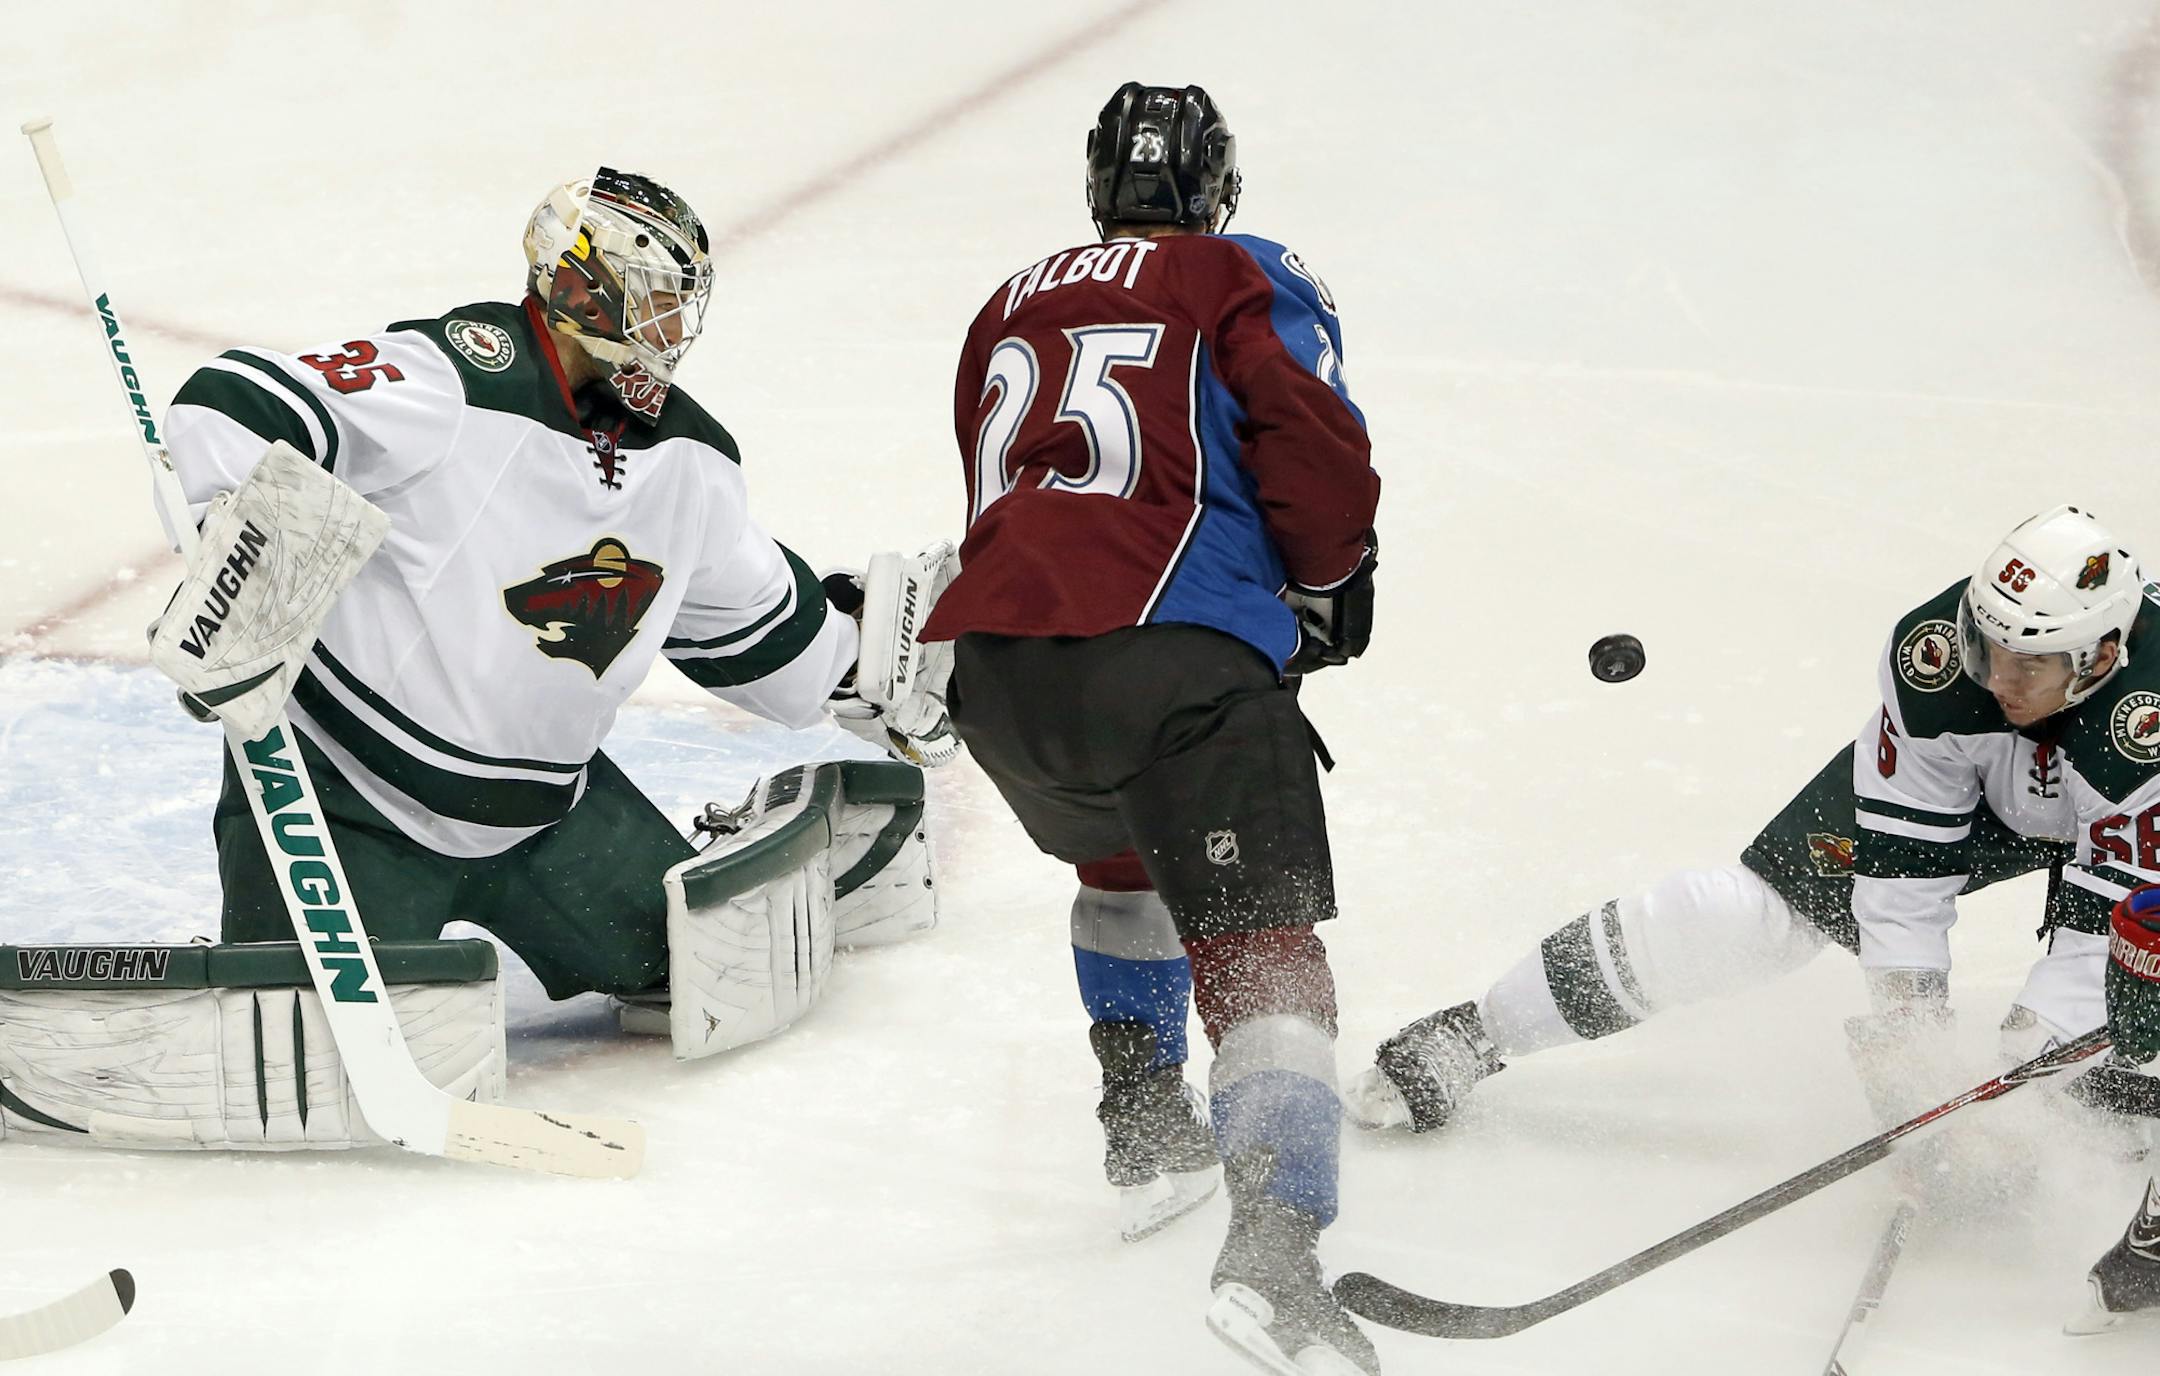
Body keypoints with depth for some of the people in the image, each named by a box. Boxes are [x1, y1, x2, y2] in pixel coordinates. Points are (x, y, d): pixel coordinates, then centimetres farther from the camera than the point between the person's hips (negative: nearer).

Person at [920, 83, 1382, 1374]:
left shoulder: (1011, 306, 30)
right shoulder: (1249, 281, 13)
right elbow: (1319, 458, 0)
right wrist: (1328, 588, 18)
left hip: (995, 677, 6)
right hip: (1177, 656, -5)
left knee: (1121, 849, 36)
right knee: (1261, 945, -12)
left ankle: (1141, 1116, 41)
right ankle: (1274, 1240, -33)